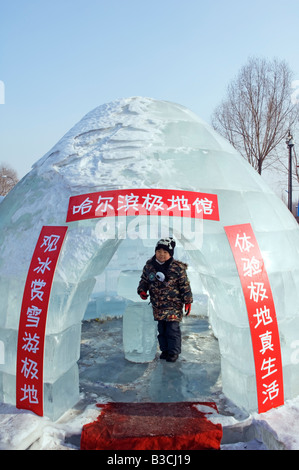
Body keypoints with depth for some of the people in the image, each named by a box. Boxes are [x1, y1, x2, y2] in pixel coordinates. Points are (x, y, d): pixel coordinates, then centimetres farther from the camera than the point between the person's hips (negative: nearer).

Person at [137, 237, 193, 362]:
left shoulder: (178, 268, -11)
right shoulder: (149, 265, 0)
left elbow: (185, 285, -5)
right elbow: (144, 280, 14)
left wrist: (188, 301, -4)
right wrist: (142, 290, -4)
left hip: (173, 305, -4)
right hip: (157, 305, 4)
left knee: (172, 329, -1)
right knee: (160, 328, 13)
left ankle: (174, 352, 17)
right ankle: (164, 349, 30)